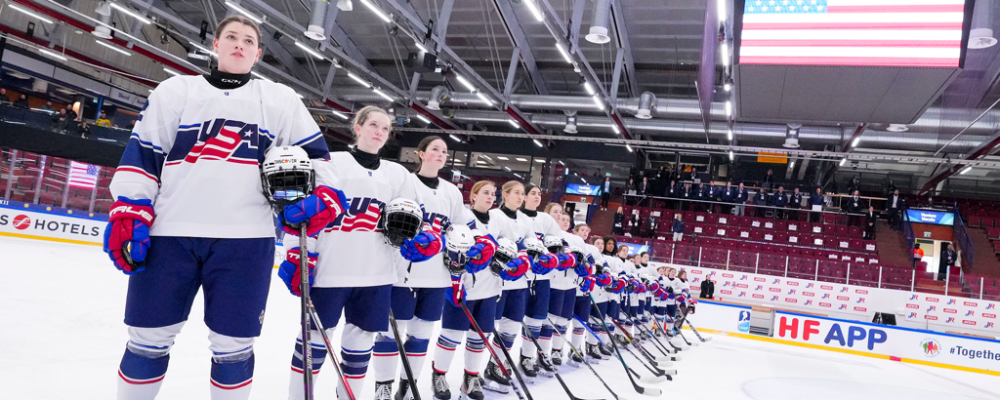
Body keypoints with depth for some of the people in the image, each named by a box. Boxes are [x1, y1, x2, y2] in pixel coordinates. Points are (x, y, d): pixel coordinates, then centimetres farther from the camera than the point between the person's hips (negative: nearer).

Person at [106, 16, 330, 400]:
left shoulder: (280, 99, 13)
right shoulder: (175, 90, 13)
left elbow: (314, 154, 12)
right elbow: (141, 155, 9)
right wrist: (128, 215, 0)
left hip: (245, 239, -1)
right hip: (169, 233, 1)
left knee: (233, 344, 3)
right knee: (148, 338, 7)